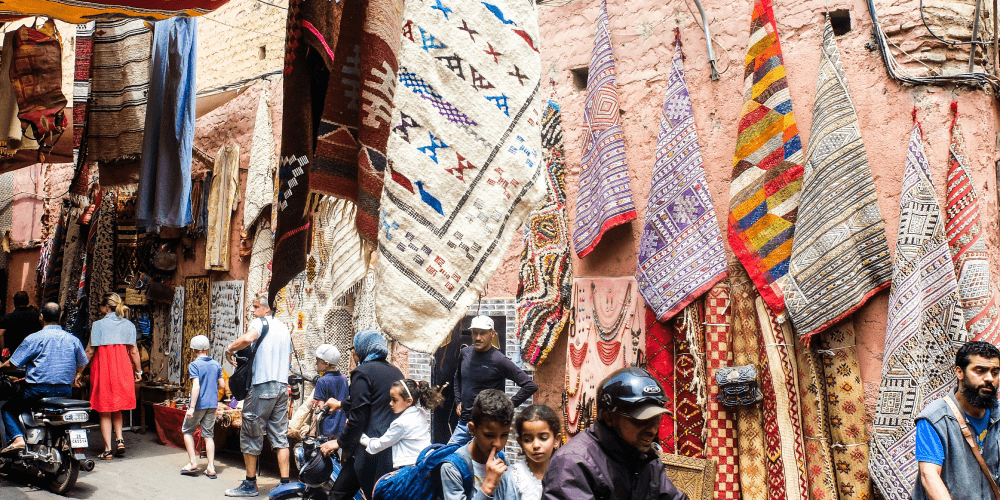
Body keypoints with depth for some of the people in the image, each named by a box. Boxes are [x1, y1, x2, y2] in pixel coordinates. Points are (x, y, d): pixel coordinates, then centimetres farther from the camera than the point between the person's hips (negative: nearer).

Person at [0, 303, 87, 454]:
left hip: (38, 390, -4)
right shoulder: (73, 340, 5)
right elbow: (82, 364, 19)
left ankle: (17, 438, -6)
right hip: (64, 392, 4)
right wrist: (75, 376, 40)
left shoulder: (33, 338, -8)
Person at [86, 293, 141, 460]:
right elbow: (133, 351, 4)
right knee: (117, 408, 19)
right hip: (122, 369, 3)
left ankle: (108, 449, 5)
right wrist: (138, 371, 15)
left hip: (102, 369, -3)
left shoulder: (98, 325, -7)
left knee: (104, 412, 5)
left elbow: (90, 351, -6)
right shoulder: (128, 325, 2)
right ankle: (120, 439, 3)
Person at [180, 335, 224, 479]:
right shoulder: (216, 364, 5)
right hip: (212, 404, 5)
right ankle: (211, 468, 4)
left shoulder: (194, 365, -10)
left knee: (187, 431, 15)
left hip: (199, 404, -5)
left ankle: (193, 463, 11)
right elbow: (222, 384, 8)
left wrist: (192, 407, -19)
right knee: (208, 435, 8)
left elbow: (196, 386, -19)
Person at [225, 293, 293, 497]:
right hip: (282, 386, 7)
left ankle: (250, 484, 12)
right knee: (280, 436, 8)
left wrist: (229, 349, -11)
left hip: (262, 387, -7)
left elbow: (248, 338, -27)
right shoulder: (284, 328, 17)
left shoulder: (260, 322, -5)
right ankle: (285, 483, 7)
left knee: (251, 435, 5)